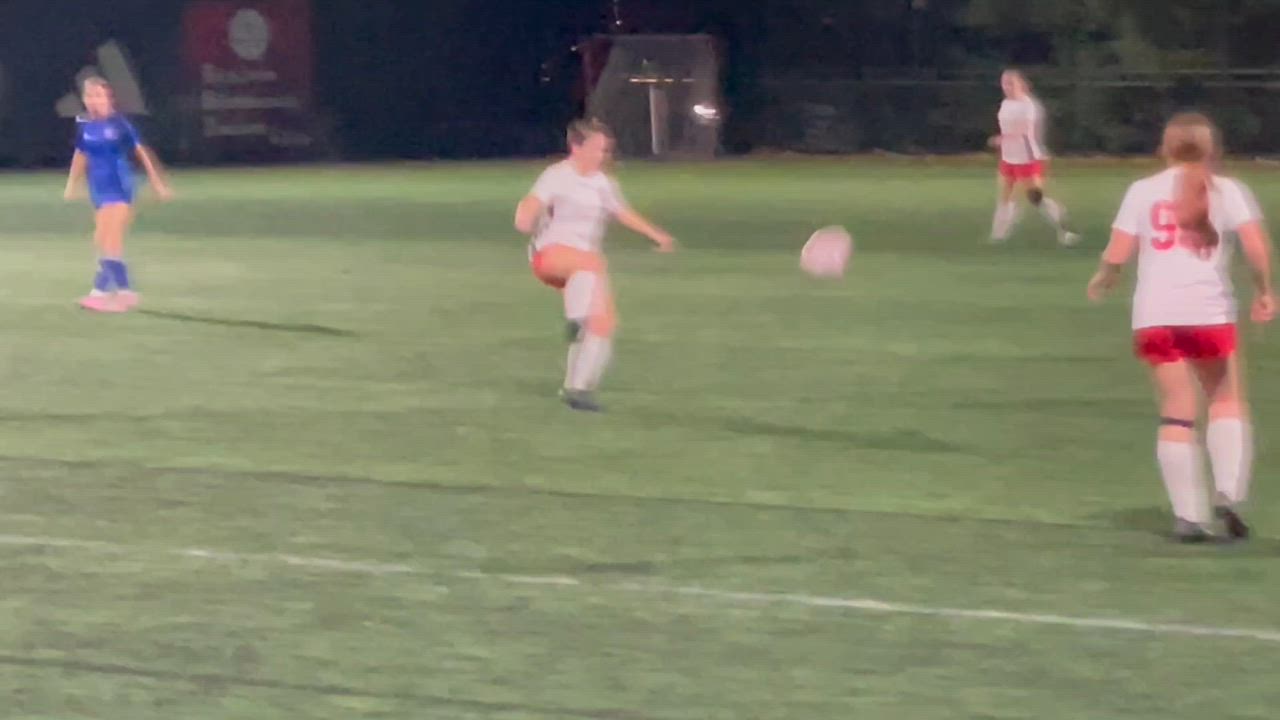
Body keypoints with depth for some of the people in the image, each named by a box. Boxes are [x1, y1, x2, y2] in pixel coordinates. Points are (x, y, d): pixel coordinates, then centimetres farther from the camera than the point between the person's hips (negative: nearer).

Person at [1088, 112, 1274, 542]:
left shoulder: (1142, 191, 8)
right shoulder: (1227, 191, 5)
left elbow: (1117, 254, 2)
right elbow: (1256, 247, -10)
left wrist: (1103, 279, 22)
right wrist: (1263, 292, 3)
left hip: (1155, 315, 1)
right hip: (1209, 312, -1)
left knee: (1177, 413, 6)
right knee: (1227, 400, 15)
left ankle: (1188, 515, 1)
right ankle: (1229, 491, -5)